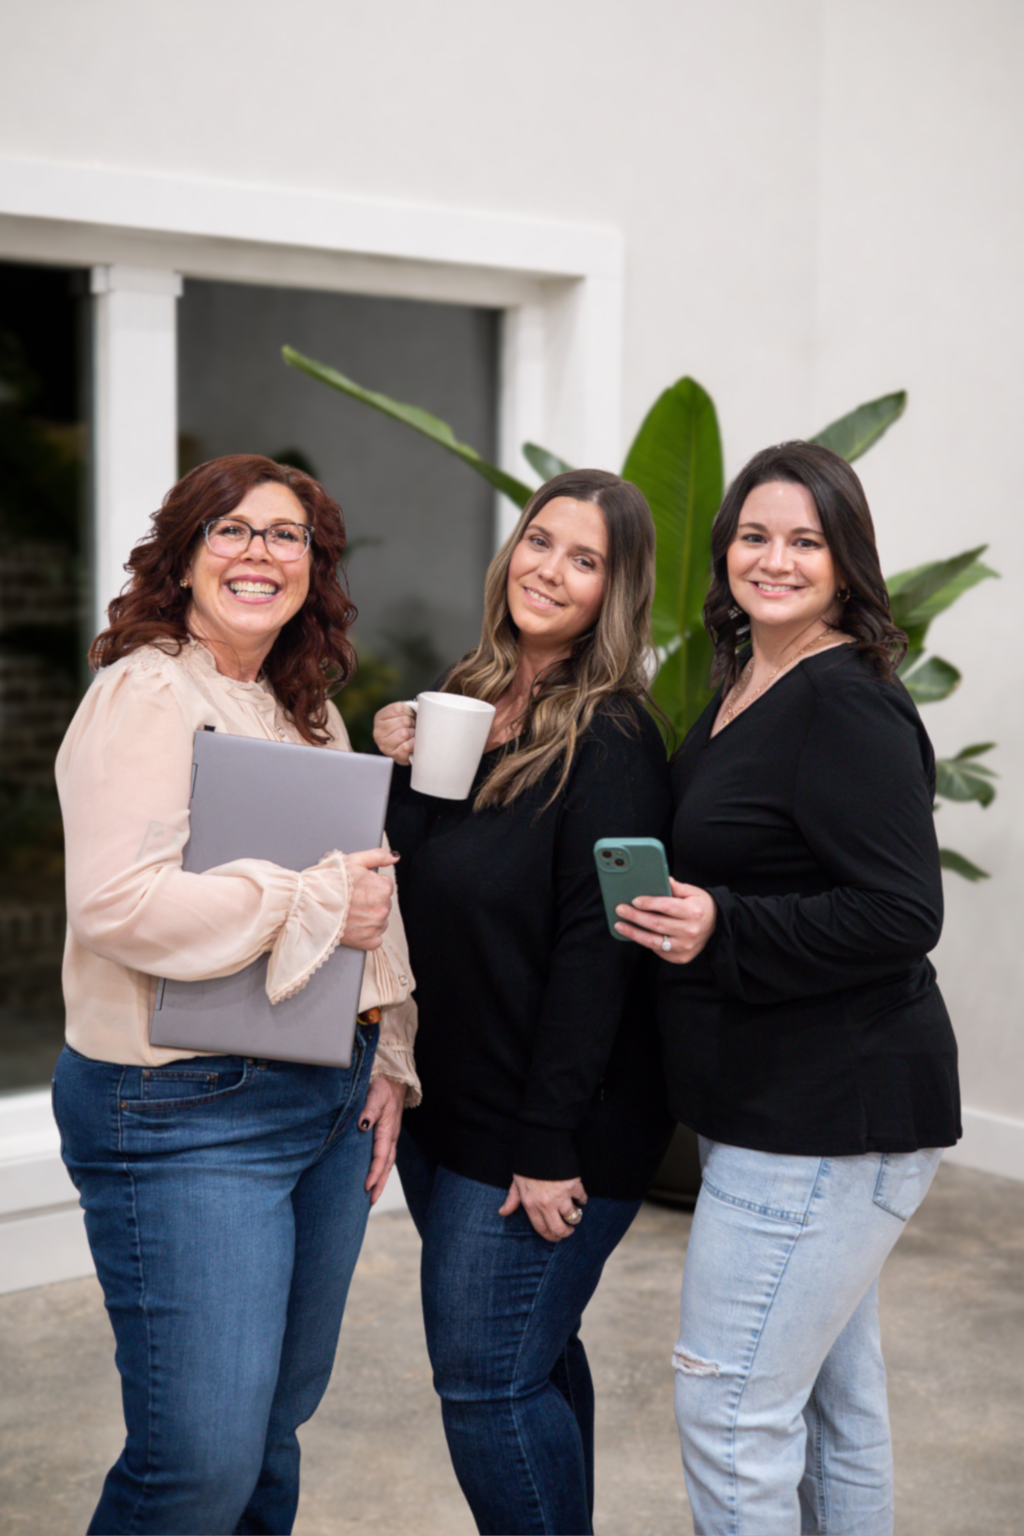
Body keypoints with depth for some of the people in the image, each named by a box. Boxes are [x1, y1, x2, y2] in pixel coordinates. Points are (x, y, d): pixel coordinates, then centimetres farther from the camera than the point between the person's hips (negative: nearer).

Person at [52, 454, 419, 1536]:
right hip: (188, 1113, -8)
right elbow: (115, 900, -23)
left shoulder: (309, 710, 16)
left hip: (331, 1108, 8)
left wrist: (387, 1063, 13)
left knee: (273, 1428, 17)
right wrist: (317, 903, -17)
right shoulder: (147, 691, -10)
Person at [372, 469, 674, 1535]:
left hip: (542, 1129, -8)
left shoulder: (609, 739, -15)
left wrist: (549, 1145, -20)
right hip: (444, 1101, 8)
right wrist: (399, 772, -5)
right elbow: (406, 894, 12)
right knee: (529, 1358, 19)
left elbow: (596, 950, -19)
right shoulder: (464, 703, 8)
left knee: (487, 1379, -2)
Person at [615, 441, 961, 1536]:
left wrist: (723, 930, -27)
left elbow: (902, 915, -23)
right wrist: (674, 914, 8)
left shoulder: (846, 705, -17)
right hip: (779, 1107, 10)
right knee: (836, 1400, 20)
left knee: (730, 1405, -5)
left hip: (829, 1114, -10)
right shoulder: (742, 694, 13)